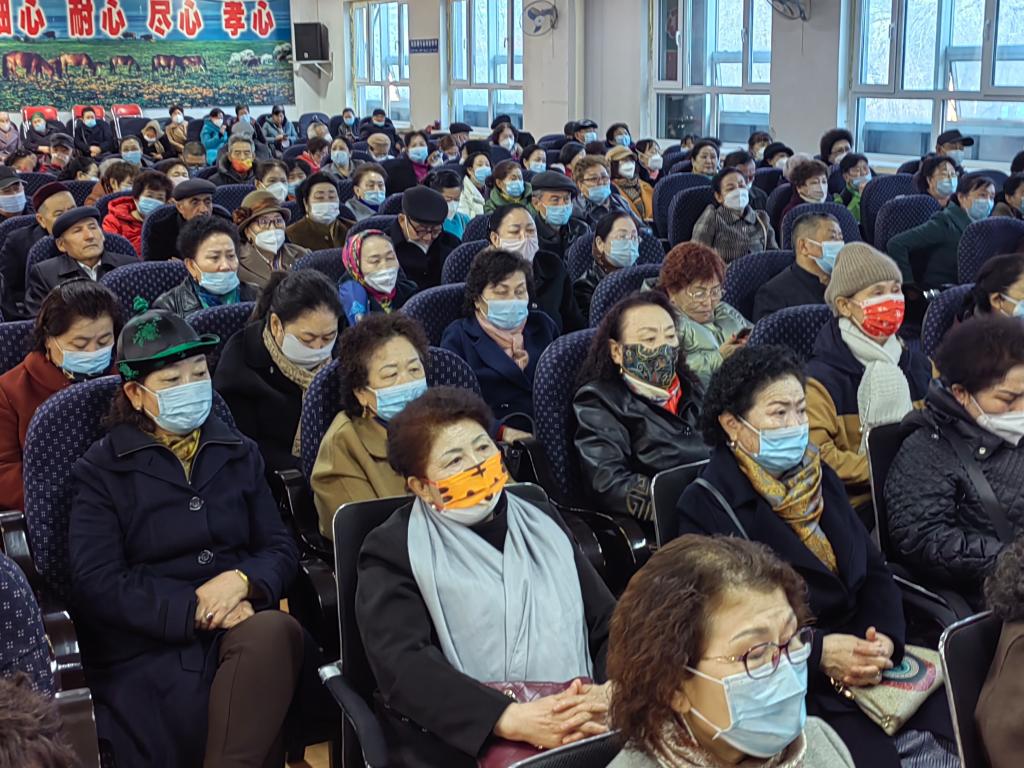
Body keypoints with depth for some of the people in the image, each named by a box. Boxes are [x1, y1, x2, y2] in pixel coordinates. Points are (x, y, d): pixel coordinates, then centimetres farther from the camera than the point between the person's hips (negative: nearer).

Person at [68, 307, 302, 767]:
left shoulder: (239, 454, 17)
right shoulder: (101, 471, 5)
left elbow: (281, 549, 12)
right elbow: (97, 585, -5)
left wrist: (242, 580, -11)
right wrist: (192, 609, -15)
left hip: (238, 622, 4)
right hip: (148, 643, -4)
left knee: (276, 631, -33)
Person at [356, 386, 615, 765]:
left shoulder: (543, 524, 18)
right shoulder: (394, 550, 3)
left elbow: (610, 622, 14)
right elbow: (403, 663, -11)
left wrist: (615, 691, -8)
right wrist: (510, 719, -22)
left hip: (577, 729, 4)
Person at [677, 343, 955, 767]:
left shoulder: (821, 479, 14)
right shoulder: (705, 506, -7)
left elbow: (874, 571, 12)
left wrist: (885, 638, -8)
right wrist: (818, 652, -20)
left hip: (862, 659, 6)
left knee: (954, 729, -16)